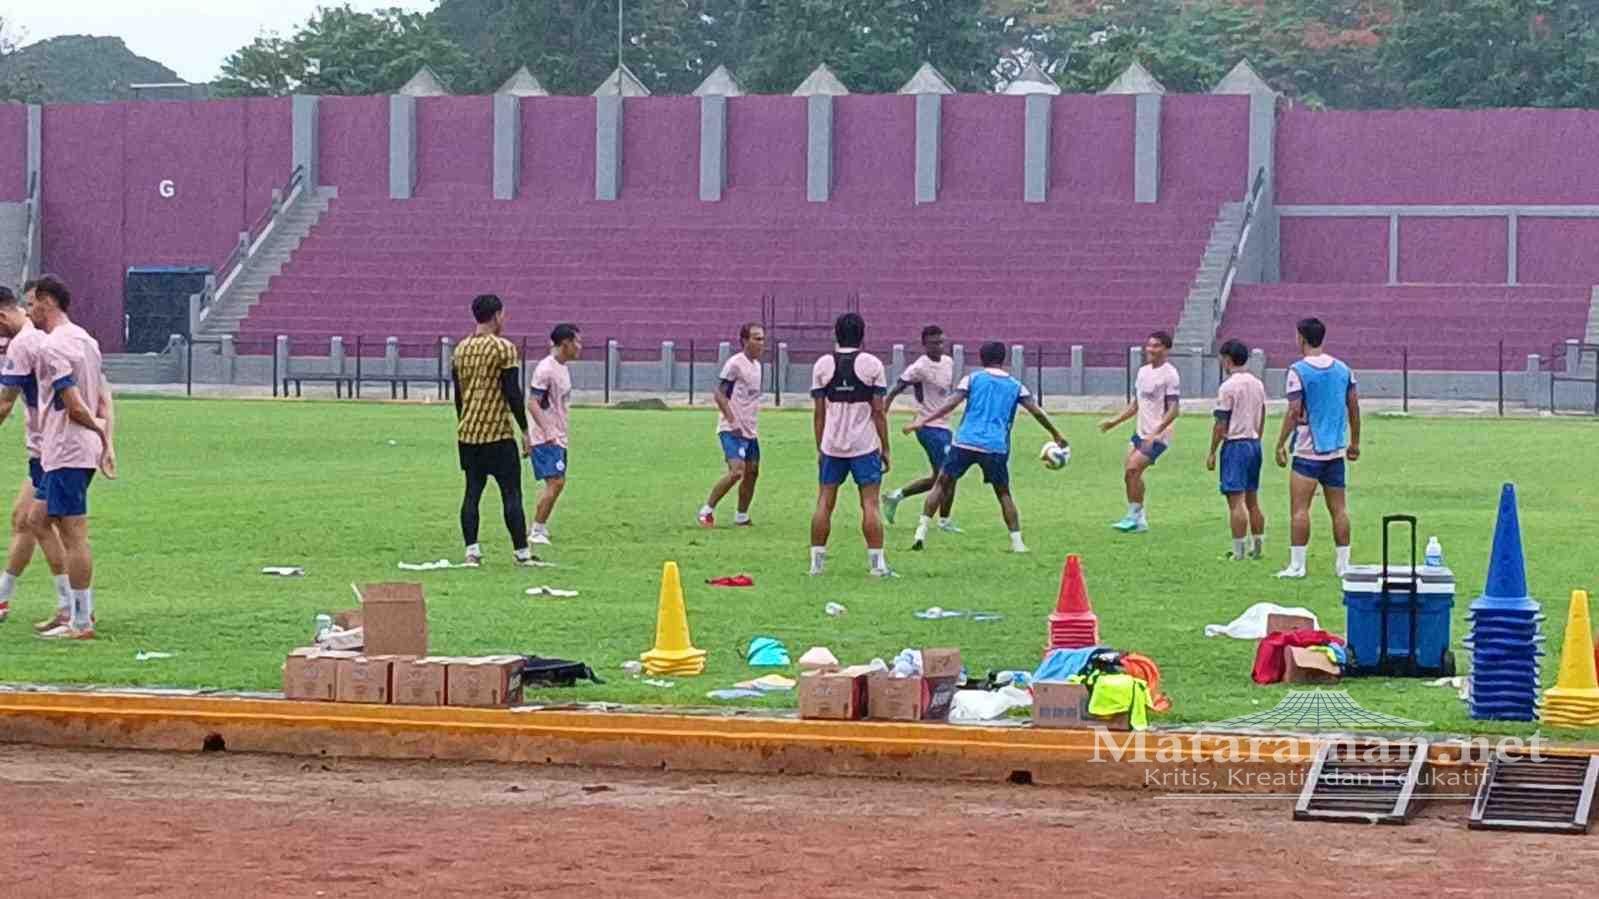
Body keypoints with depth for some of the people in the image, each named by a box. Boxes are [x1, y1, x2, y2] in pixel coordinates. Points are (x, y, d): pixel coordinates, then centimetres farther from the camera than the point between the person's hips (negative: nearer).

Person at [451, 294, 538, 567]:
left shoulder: (461, 349, 10)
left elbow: (458, 393, 15)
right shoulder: (503, 348, -9)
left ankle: (472, 550, 2)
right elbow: (513, 393, -12)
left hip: (467, 432, 6)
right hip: (498, 433, -6)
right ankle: (522, 553, -2)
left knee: (472, 491, 8)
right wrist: (525, 431, -6)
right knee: (511, 494, -1)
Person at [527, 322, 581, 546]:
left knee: (558, 482, 9)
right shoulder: (546, 368, -15)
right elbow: (532, 403, -20)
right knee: (555, 482, -13)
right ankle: (537, 532, -8)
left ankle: (540, 529, 15)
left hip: (558, 437, 10)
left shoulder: (563, 368, 14)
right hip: (546, 438, -10)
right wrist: (548, 432, -27)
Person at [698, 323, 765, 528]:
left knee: (752, 472, 8)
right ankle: (707, 510, -7)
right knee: (737, 471, -19)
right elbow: (719, 394, -15)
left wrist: (751, 427, 18)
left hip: (749, 431, 9)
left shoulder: (756, 365, 14)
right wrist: (733, 422, -20)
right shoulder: (735, 363, -12)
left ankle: (742, 517, 19)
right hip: (732, 430, -9)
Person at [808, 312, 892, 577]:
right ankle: (876, 563, -2)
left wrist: (819, 448, 12)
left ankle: (817, 561, 8)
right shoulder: (872, 364, -4)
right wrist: (885, 448, 2)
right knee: (870, 504, 0)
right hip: (865, 446, -2)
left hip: (831, 445, 2)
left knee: (824, 503, 8)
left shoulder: (822, 365, 3)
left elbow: (818, 412, 5)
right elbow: (878, 410, -4)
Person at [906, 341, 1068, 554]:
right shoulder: (1016, 386, 13)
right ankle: (1017, 542, 8)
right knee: (1003, 494, 16)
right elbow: (1037, 412, 8)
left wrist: (923, 420, -6)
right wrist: (1056, 435, 19)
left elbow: (951, 404, -3)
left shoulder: (972, 379, 9)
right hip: (996, 447, 1)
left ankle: (921, 532, 2)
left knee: (941, 484, 11)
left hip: (965, 442, -1)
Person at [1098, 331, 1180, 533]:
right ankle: (1140, 519, 16)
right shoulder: (1143, 371, 12)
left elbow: (1173, 410, -19)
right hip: (1141, 432, 8)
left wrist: (1155, 433, -27)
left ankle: (1133, 516, -7)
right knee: (1129, 472, 6)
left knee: (1132, 469, -16)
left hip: (1158, 436, -8)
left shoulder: (1169, 374, -14)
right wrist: (1115, 421, 12)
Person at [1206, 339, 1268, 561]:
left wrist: (1212, 452, -7)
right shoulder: (1258, 384, 10)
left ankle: (1239, 551, -9)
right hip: (1254, 443, 8)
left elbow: (1221, 424, -13)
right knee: (1253, 500, 14)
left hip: (1235, 444, -8)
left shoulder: (1228, 387, -13)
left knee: (1236, 501, -7)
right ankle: (1258, 547, 17)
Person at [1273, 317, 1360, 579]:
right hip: (1336, 449, 5)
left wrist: (1280, 444, -7)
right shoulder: (1343, 369, 8)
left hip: (1308, 450, -5)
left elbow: (1294, 412, -13)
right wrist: (1355, 442, 19)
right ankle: (1343, 564, 11)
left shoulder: (1298, 370, -9)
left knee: (1300, 508, -3)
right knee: (1339, 509, 9)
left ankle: (1297, 565, -6)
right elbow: (1354, 407, 10)